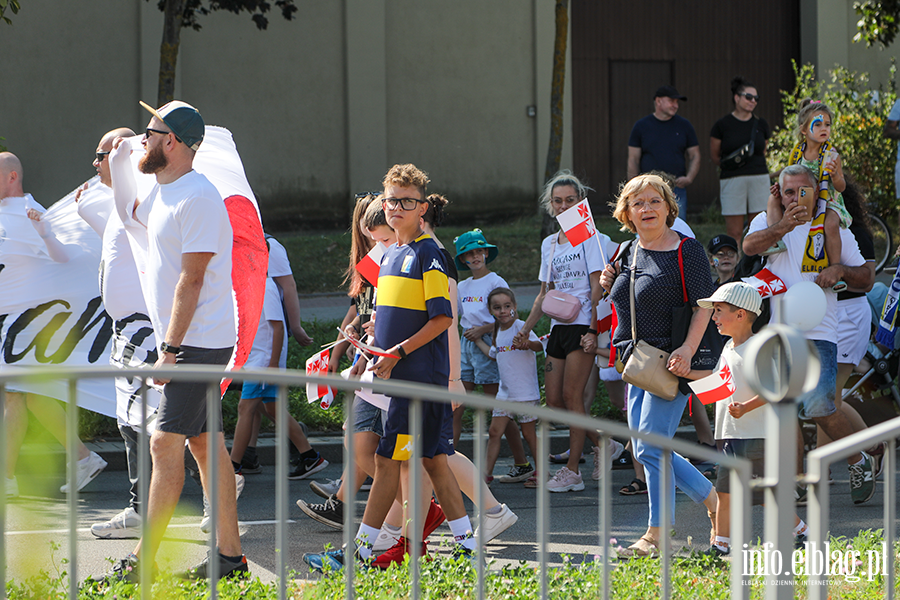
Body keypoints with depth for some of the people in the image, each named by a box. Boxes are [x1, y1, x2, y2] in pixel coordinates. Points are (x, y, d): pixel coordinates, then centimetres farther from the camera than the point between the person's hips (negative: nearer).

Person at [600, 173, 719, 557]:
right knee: (648, 450, 9)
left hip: (670, 362, -8)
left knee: (651, 447, -12)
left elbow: (703, 306, -12)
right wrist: (608, 284, 5)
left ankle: (657, 532, -5)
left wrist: (688, 349, -24)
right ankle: (713, 499, 24)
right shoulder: (628, 253, 14)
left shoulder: (686, 251, -7)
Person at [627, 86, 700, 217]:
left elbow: (695, 156, 13)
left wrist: (689, 178, -7)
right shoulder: (641, 126, 6)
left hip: (677, 190, 1)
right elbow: (633, 161, 6)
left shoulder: (684, 126, 11)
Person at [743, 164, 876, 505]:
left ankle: (859, 461, 3)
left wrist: (840, 270, -9)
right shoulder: (768, 222, 8)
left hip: (818, 332, -2)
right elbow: (750, 246, -17)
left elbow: (866, 281, 13)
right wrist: (784, 226, -34)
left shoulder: (833, 228, 9)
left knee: (818, 405, -18)